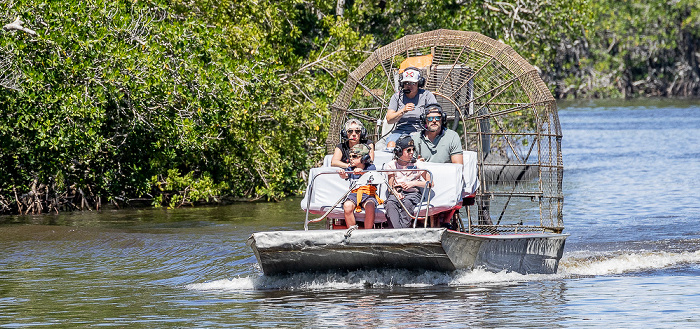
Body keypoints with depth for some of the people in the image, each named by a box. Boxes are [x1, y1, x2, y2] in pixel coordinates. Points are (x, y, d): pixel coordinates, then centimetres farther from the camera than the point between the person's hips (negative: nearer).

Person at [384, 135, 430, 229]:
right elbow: (390, 186, 10)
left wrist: (413, 183, -7)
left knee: (406, 203, -38)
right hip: (396, 193, 1)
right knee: (390, 204, -35)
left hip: (413, 193, -1)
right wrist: (396, 193, -13)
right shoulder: (391, 165, 12)